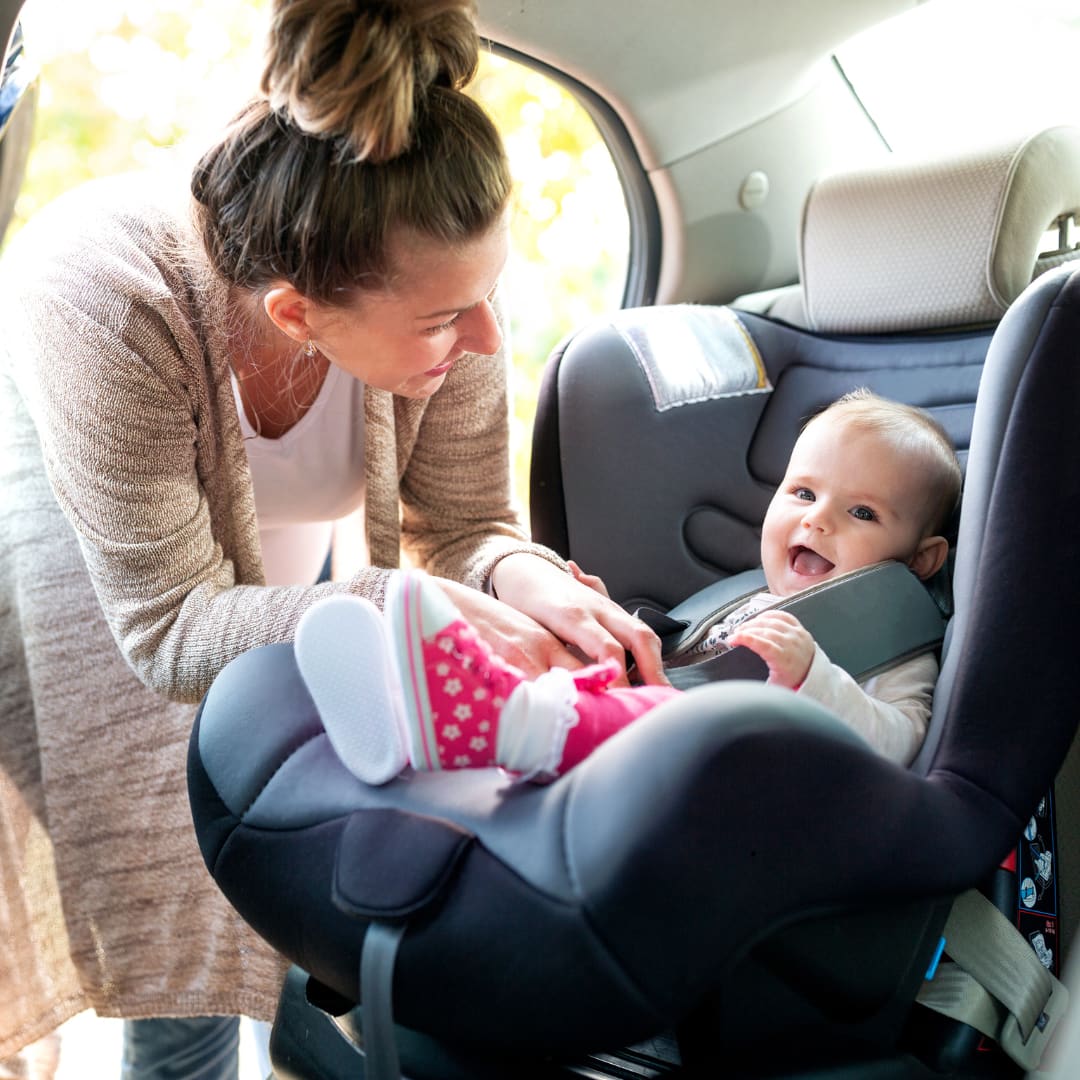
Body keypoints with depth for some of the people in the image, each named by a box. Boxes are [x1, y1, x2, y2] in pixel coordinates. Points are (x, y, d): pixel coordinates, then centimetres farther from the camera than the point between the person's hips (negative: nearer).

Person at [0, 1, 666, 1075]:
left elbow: (463, 524, -13)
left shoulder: (444, 299, -28)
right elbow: (172, 627, -34)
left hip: (272, 593, 4)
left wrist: (520, 576, -36)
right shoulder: (103, 293, -40)